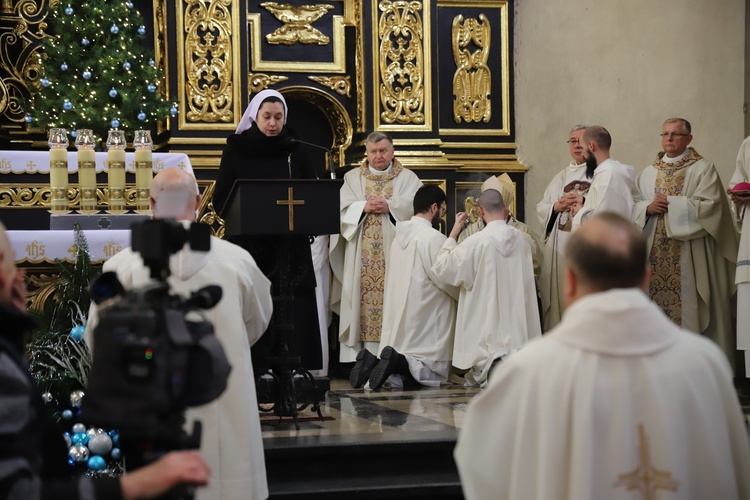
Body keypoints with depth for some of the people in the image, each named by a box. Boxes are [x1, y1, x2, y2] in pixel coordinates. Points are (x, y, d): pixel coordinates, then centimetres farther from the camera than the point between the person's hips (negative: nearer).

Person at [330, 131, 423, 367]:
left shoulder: (408, 178, 12)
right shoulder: (352, 178, 15)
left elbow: (416, 205, -3)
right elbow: (341, 207, 3)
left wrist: (389, 206, -14)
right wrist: (364, 207, -12)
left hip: (394, 249, -1)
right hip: (362, 254, 1)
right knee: (363, 294, -6)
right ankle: (359, 354, -7)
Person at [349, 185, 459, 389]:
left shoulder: (400, 236, 10)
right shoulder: (434, 238, -13)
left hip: (398, 323, 7)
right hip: (425, 324, -7)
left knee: (399, 375, 14)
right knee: (435, 375, 2)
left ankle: (374, 363, -13)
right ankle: (398, 362, -22)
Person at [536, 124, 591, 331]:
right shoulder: (561, 176, 21)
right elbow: (541, 208, 16)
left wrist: (585, 203, -18)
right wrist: (556, 207, -3)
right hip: (559, 246, 5)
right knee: (559, 295, 4)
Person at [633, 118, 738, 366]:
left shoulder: (703, 169, 2)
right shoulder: (648, 173, 16)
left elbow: (709, 205, -10)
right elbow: (634, 206, 13)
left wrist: (670, 204, -13)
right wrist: (649, 207, -9)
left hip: (688, 253, -4)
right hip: (655, 252, 4)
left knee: (688, 305, -6)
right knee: (656, 300, 1)